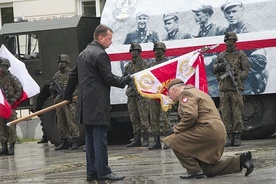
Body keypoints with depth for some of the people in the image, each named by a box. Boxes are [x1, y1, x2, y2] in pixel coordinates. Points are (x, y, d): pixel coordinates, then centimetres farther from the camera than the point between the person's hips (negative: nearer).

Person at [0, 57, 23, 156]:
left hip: (10, 106, -5)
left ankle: (12, 147, -4)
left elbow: (20, 90, -2)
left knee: (11, 127, -6)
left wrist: (12, 100, -10)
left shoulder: (12, 78, -3)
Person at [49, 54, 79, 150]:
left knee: (71, 121, -10)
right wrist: (53, 88, -1)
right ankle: (64, 142, 13)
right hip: (58, 101, 7)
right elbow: (51, 87, 22)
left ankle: (75, 142, -8)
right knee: (61, 123, 8)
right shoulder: (57, 75, 17)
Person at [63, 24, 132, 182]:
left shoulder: (84, 53, 16)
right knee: (100, 138, -7)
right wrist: (127, 80, -2)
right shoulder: (100, 54, -13)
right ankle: (103, 171, -6)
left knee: (91, 139, 11)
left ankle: (92, 172, 14)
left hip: (86, 104, 9)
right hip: (98, 105, -9)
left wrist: (68, 95, 32)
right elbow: (109, 79, -14)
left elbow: (73, 75, 23)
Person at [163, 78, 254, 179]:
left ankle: (194, 171, -7)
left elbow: (190, 116, -22)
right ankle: (240, 160, 8)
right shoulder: (195, 91, 28)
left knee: (175, 141, -8)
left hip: (208, 130, -10)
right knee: (208, 170, 14)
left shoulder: (185, 94, -6)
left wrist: (176, 129, -10)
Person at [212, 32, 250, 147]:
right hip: (224, 89, 4)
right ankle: (230, 137, 5)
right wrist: (219, 66, -6)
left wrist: (238, 77, -15)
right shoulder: (221, 55, 17)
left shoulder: (240, 55, 6)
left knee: (237, 113, -6)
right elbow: (214, 70, 15)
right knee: (226, 114, 1)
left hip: (236, 89, -4)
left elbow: (246, 70, 2)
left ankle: (237, 138, -3)